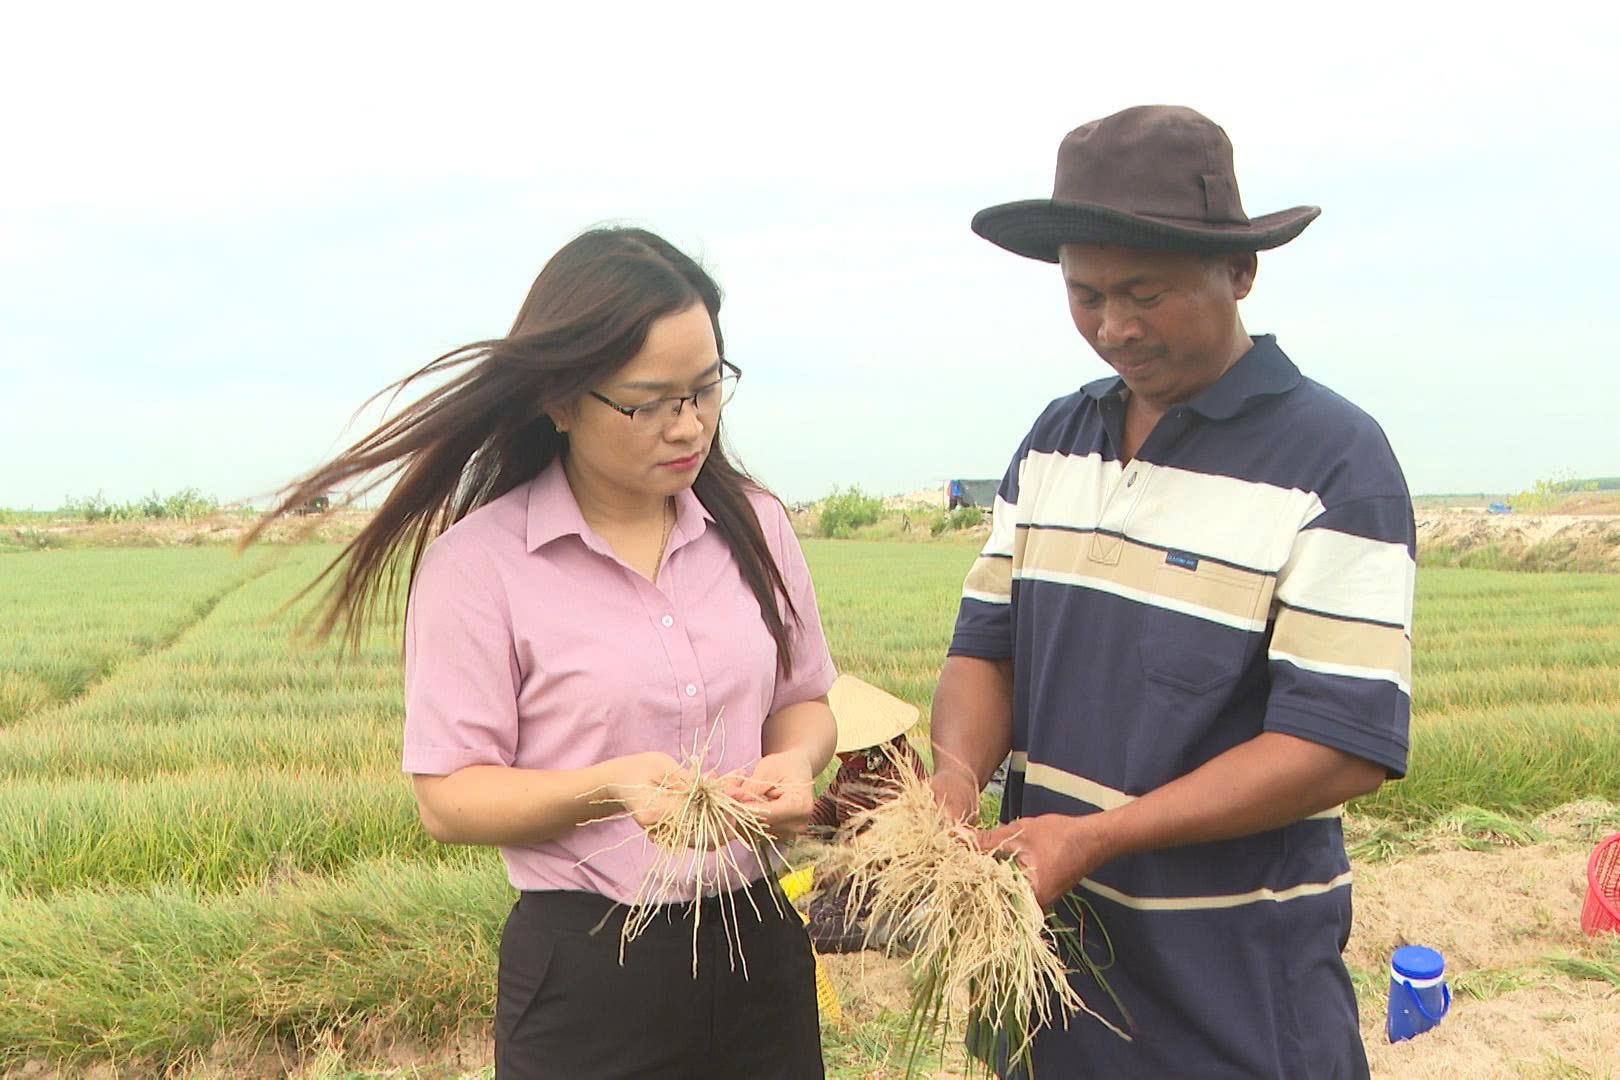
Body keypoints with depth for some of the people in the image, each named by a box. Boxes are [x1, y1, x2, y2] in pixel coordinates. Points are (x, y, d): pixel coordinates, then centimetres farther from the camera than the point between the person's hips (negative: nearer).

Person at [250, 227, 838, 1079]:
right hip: (588, 968, -4)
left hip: (760, 943, 4)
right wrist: (609, 786, -26)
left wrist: (792, 761, -10)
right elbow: (448, 799, -10)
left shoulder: (753, 524, 1)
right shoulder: (478, 561, -12)